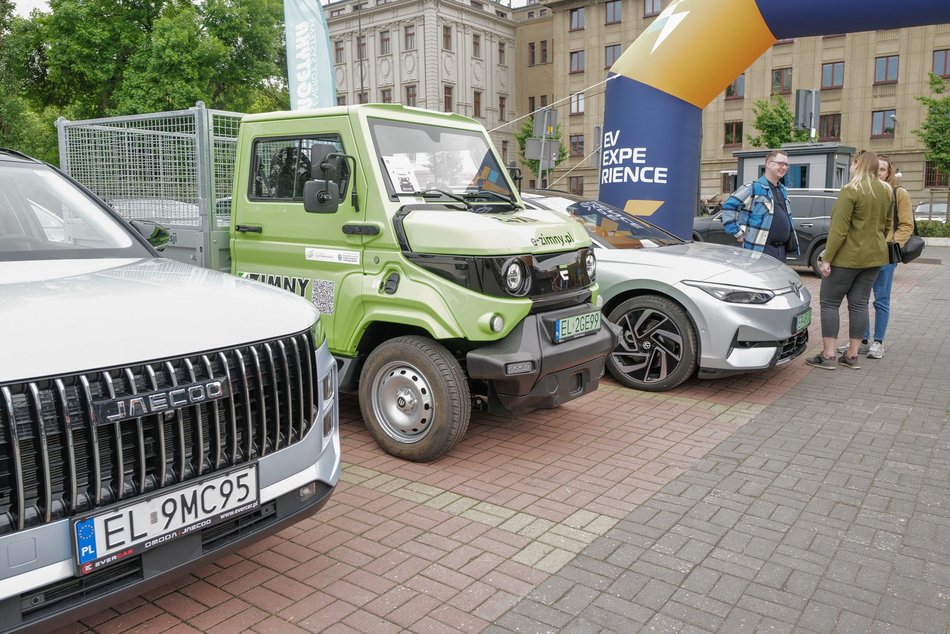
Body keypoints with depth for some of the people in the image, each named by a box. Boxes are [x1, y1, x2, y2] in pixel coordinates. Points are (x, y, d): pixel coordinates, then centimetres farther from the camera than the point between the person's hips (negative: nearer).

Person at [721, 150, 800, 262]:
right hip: (760, 250, -9)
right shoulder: (754, 188, -9)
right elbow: (728, 206, -13)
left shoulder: (783, 190, 18)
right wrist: (737, 233, -13)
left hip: (781, 250, 9)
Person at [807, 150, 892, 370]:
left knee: (829, 302, 0)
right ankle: (852, 355, 13)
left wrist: (827, 259, -17)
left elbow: (839, 230, -20)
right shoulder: (886, 191, 8)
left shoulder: (850, 191, -16)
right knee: (859, 303, 10)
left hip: (848, 257, -7)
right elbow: (886, 224, 19)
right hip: (875, 255, 7)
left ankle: (827, 356, -2)